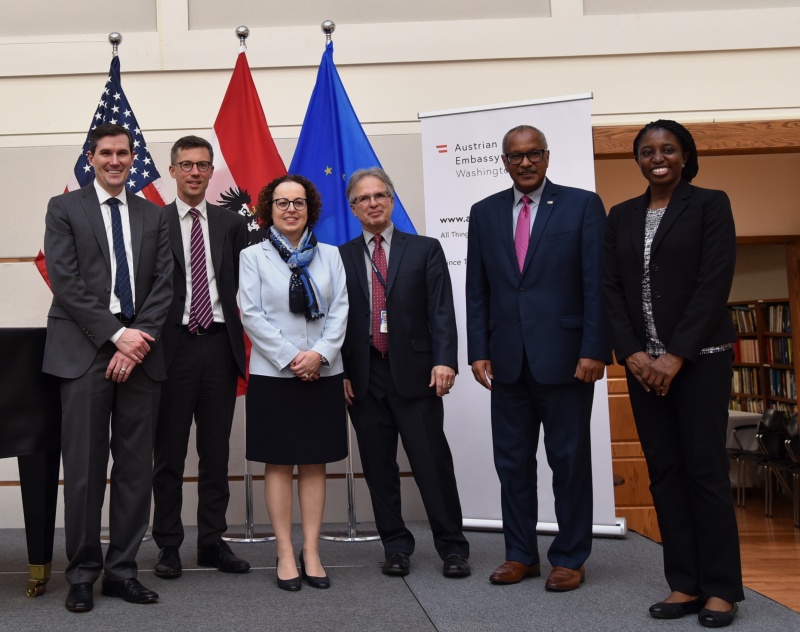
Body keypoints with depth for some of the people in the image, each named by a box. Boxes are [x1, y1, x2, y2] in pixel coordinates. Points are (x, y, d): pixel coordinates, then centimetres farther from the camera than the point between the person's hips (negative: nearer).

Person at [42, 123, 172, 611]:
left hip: (140, 351, 3)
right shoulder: (64, 209, 6)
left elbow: (163, 286, 7)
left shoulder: (154, 215, 15)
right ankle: (83, 574, 9)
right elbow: (66, 283, -4)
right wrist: (116, 335, -11)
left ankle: (123, 570, 13)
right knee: (85, 468, -1)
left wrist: (140, 341, -7)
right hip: (85, 352, -3)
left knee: (137, 466, 4)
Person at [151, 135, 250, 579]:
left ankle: (212, 541, 19)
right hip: (173, 347, -2)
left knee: (216, 452, 9)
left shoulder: (232, 224, 11)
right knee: (168, 452, 4)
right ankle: (168, 545, 14)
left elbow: (245, 285, 9)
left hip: (219, 346, 3)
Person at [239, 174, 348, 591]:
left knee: (315, 463, 5)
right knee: (279, 464, 2)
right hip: (273, 374, -2)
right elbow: (252, 315, -6)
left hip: (323, 374, 2)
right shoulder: (253, 256, 2)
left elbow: (340, 311, 2)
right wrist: (290, 357, -14)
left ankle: (311, 553, 12)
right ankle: (285, 554, 9)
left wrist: (319, 354, -14)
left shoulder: (329, 256, 8)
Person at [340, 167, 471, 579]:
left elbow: (441, 311, 0)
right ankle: (396, 546, 19)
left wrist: (445, 360, -12)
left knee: (433, 463, -1)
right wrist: (340, 372, -2)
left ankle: (452, 548, 10)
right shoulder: (341, 258, 9)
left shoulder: (425, 250, 7)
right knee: (378, 467, 7)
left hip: (414, 373, -1)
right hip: (363, 376, 2)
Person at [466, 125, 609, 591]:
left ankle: (570, 558, 16)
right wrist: (479, 352, 2)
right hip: (507, 358, 4)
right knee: (512, 460, 9)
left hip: (565, 355, -3)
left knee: (570, 460, 5)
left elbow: (598, 285, -5)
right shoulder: (484, 213, 10)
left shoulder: (583, 205, 0)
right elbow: (477, 291, 10)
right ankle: (521, 554, 21)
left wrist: (595, 351, -12)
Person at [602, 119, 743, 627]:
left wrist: (676, 354, -14)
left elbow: (715, 282, -8)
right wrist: (631, 353, -6)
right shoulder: (622, 216, 13)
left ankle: (722, 588, 5)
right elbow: (611, 288, 7)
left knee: (705, 467, -4)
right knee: (665, 470, 3)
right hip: (642, 359, 4)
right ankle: (686, 583, 9)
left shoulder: (711, 205, 1)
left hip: (699, 356, -4)